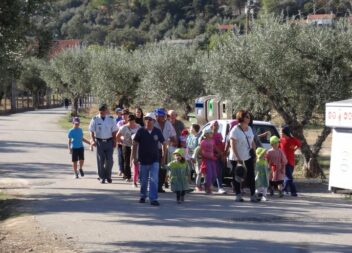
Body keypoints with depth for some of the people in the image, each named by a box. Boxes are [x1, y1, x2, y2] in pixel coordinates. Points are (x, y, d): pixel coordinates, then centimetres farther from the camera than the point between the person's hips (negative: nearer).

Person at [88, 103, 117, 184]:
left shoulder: (111, 119, 3)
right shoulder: (95, 119, -1)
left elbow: (114, 131, 7)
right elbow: (91, 131, 1)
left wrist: (114, 141, 2)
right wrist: (92, 140, -12)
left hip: (109, 141, 1)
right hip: (99, 142, -1)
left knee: (109, 160, -2)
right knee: (100, 160, 2)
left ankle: (108, 176, 17)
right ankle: (101, 177, 12)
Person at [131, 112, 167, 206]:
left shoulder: (157, 131, -1)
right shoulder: (140, 131, -4)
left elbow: (163, 144, 9)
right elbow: (135, 144, 0)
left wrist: (163, 157, 7)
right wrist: (134, 157, -5)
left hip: (154, 160, 0)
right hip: (143, 160, 0)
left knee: (154, 180, -9)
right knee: (143, 181, 12)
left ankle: (153, 199, -8)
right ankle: (143, 196, 31)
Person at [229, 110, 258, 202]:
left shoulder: (249, 129, 8)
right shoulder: (235, 130, -12)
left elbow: (253, 143, 15)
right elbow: (233, 146, -16)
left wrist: (254, 153, 7)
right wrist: (238, 158, -21)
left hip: (248, 156, 5)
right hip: (236, 158, -5)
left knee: (250, 175, 1)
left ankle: (253, 195, 3)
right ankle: (238, 195, 9)